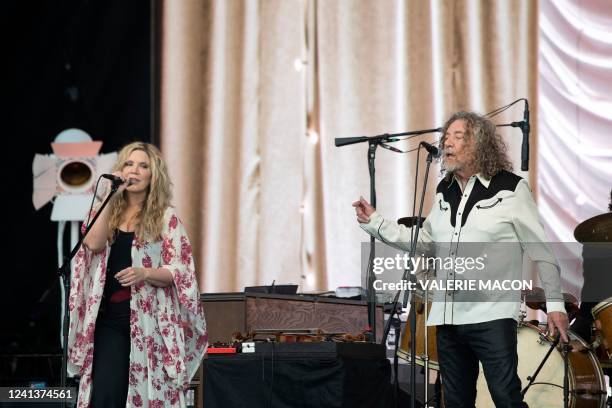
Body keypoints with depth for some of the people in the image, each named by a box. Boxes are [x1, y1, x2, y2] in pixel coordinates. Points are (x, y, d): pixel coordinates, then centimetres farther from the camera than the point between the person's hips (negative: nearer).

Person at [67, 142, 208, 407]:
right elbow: (93, 244, -9)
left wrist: (144, 273, -21)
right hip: (110, 317, 2)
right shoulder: (106, 211, 12)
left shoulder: (166, 217, 2)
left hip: (149, 317, -2)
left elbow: (180, 272, -3)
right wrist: (110, 197, -11)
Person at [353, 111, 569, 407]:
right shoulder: (444, 192, 14)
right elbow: (423, 242, 18)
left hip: (493, 316, -6)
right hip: (448, 316, 7)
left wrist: (554, 304, -6)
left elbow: (541, 252, -4)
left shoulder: (510, 189, -5)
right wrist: (374, 223, 12)